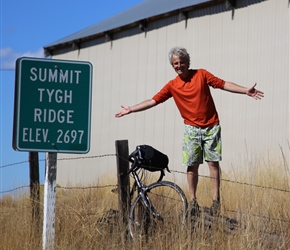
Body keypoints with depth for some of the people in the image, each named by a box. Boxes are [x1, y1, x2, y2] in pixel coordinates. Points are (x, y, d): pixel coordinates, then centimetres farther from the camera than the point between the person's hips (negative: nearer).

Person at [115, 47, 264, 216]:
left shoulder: (201, 74, -1)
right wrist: (131, 109, 2)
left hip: (211, 127, -2)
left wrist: (245, 91, -15)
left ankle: (216, 200, -3)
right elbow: (153, 101, 5)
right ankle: (193, 201, 7)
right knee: (192, 165, 1)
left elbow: (224, 84, -4)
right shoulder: (172, 86, 3)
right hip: (191, 129, 2)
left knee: (213, 162, -5)